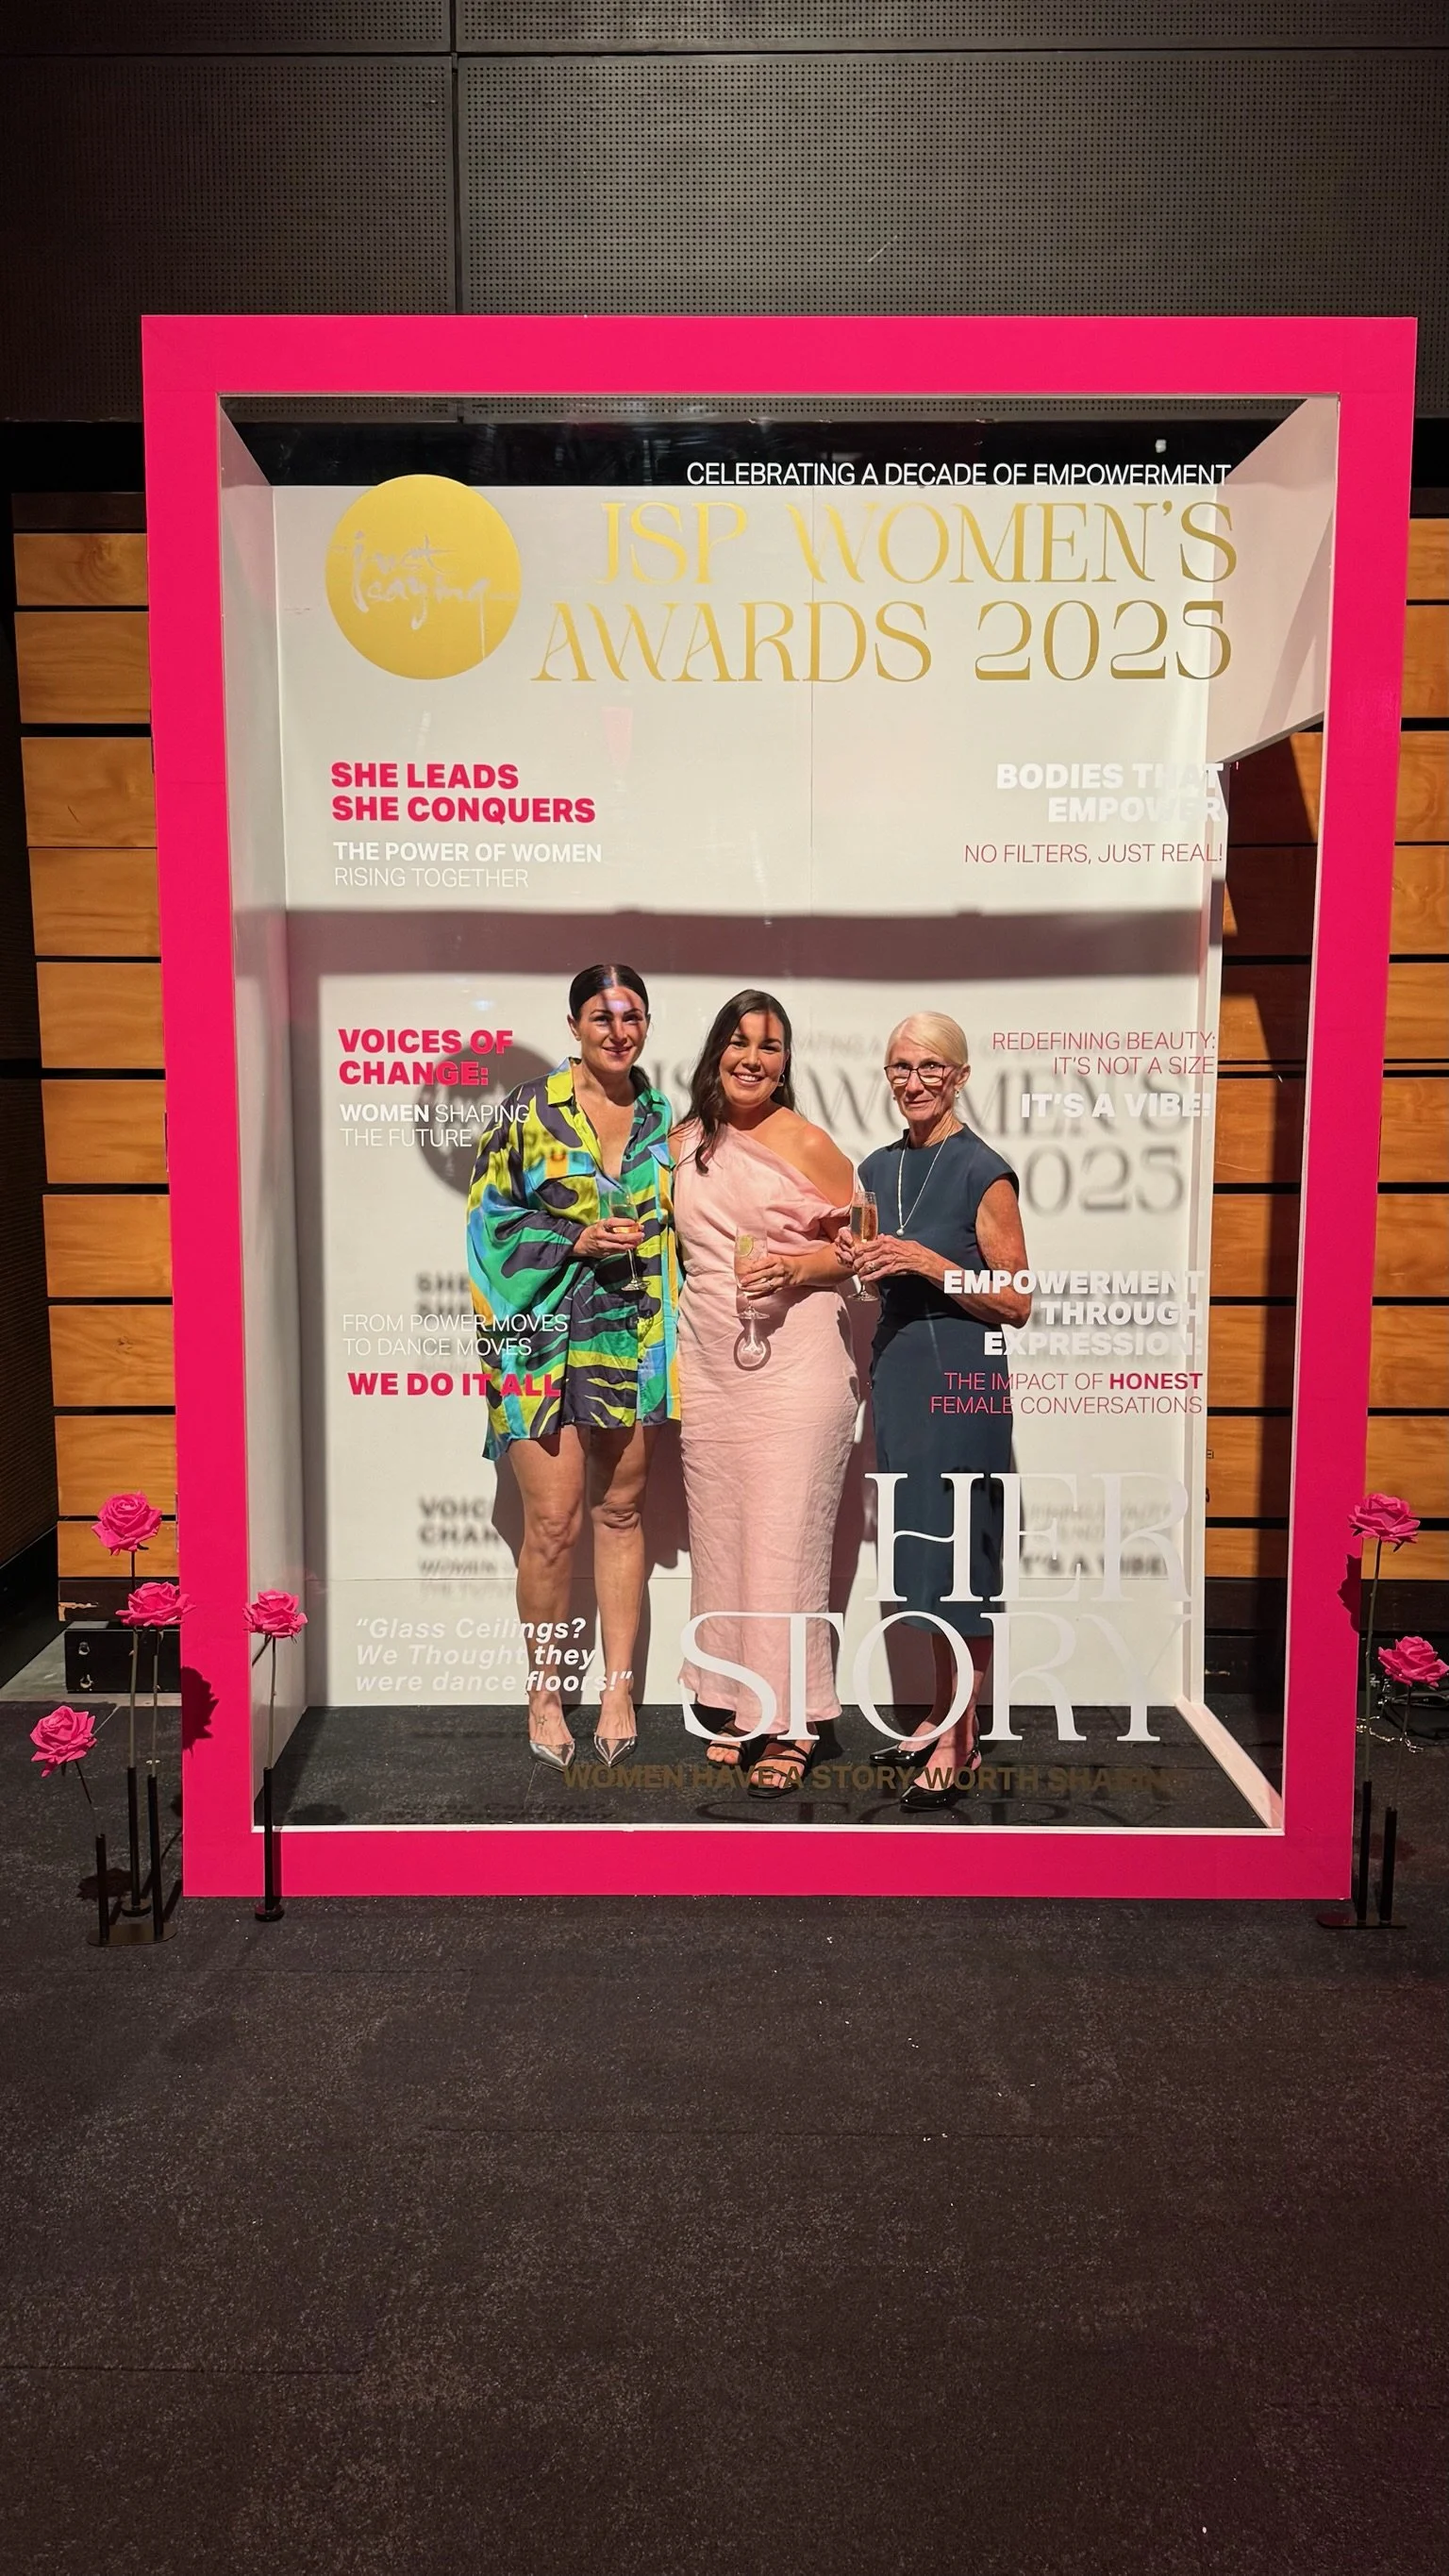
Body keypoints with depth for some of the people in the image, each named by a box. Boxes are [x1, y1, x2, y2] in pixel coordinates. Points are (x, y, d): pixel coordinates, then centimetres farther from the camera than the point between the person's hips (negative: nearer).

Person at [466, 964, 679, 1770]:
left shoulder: (661, 1115, 9)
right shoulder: (528, 1110, -3)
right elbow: (491, 1219, -3)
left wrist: (678, 1324, 4)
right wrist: (577, 1240, -15)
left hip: (633, 1339, 4)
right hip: (546, 1336, -4)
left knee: (622, 1510, 10)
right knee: (555, 1522, -4)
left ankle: (619, 1687, 20)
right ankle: (545, 1691, 15)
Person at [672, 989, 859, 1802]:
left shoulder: (807, 1141, -3)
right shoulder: (684, 1144, 11)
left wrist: (796, 1267, -15)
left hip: (795, 1363, -5)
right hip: (709, 1364, 5)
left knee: (785, 1539, -3)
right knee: (720, 1538, 8)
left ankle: (792, 1722, 8)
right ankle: (738, 1704, 22)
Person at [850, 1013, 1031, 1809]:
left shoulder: (984, 1172, -10)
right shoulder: (878, 1168, 11)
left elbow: (1016, 1302, -10)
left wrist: (926, 1263, -19)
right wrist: (859, 1261, 2)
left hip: (961, 1378, -7)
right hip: (896, 1371, 7)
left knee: (958, 1552, -3)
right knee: (919, 1547, 12)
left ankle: (961, 1742, 6)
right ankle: (943, 1710, 25)